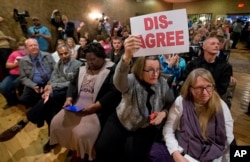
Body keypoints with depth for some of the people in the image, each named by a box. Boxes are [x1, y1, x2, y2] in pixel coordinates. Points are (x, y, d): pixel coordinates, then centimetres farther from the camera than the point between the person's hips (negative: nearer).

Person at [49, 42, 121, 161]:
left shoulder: (111, 70, -8)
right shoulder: (83, 69, 17)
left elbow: (114, 93, -19)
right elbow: (73, 84, 17)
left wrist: (94, 106, -25)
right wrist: (69, 99, -2)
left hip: (96, 110, -7)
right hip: (76, 107, 8)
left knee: (81, 133, -26)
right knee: (56, 123, -3)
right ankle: (73, 150, 19)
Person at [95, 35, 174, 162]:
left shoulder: (162, 83, -12)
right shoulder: (131, 81, -24)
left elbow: (171, 104, 2)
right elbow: (119, 80, -49)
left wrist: (163, 113, -21)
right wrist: (127, 57, -69)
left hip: (147, 127, 1)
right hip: (122, 121, 0)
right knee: (102, 148, -10)